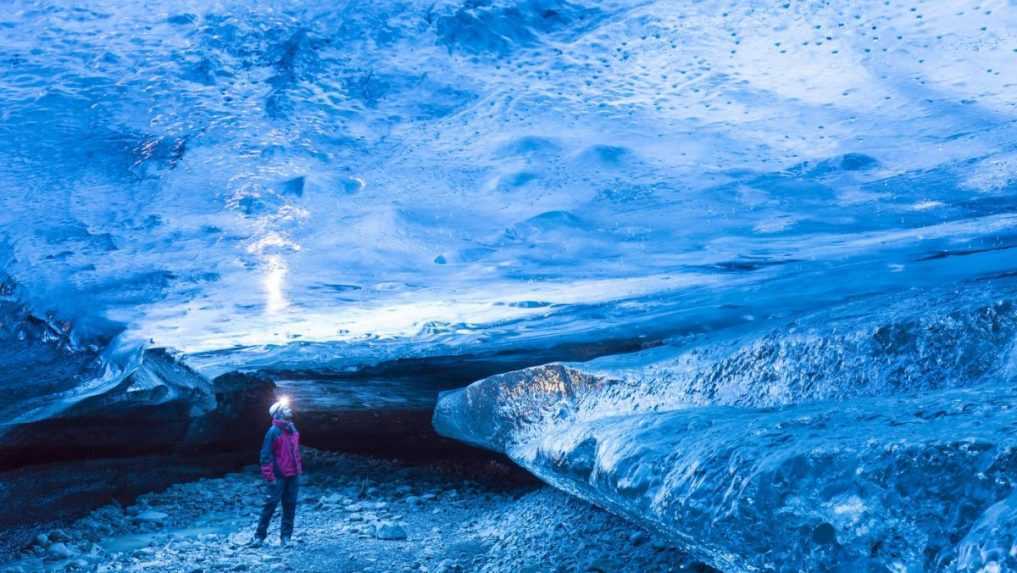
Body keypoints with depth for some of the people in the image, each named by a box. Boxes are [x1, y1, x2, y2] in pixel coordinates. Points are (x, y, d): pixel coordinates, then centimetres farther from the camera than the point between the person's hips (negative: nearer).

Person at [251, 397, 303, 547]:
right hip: (278, 476, -6)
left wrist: (299, 472, 15)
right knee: (270, 504, -4)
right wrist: (269, 476, -15)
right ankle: (259, 536, 5)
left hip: (293, 476, 6)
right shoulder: (273, 431, -10)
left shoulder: (293, 430, 11)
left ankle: (286, 536, 14)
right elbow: (266, 455, -12)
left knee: (290, 506, 7)